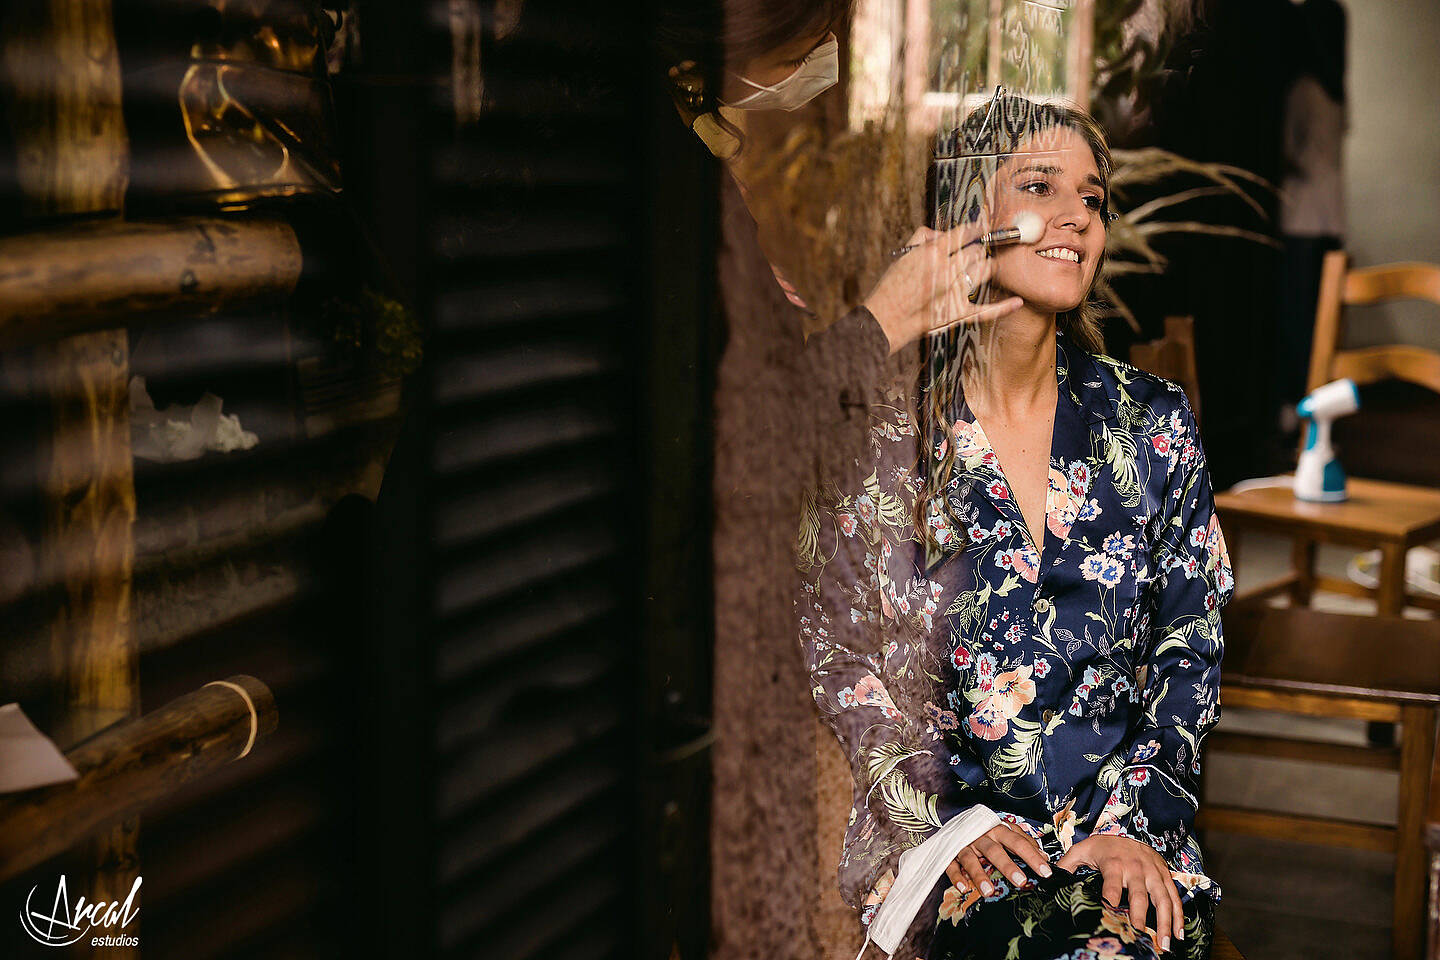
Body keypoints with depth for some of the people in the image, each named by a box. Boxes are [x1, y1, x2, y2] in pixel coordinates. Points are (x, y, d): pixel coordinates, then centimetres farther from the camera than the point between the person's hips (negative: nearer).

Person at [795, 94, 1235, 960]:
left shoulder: (1152, 421, 6)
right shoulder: (881, 424, 0)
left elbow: (1191, 645, 8)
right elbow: (834, 645, 0)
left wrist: (1139, 822, -4)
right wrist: (938, 816, -10)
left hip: (1125, 827, 2)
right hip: (935, 817, -2)